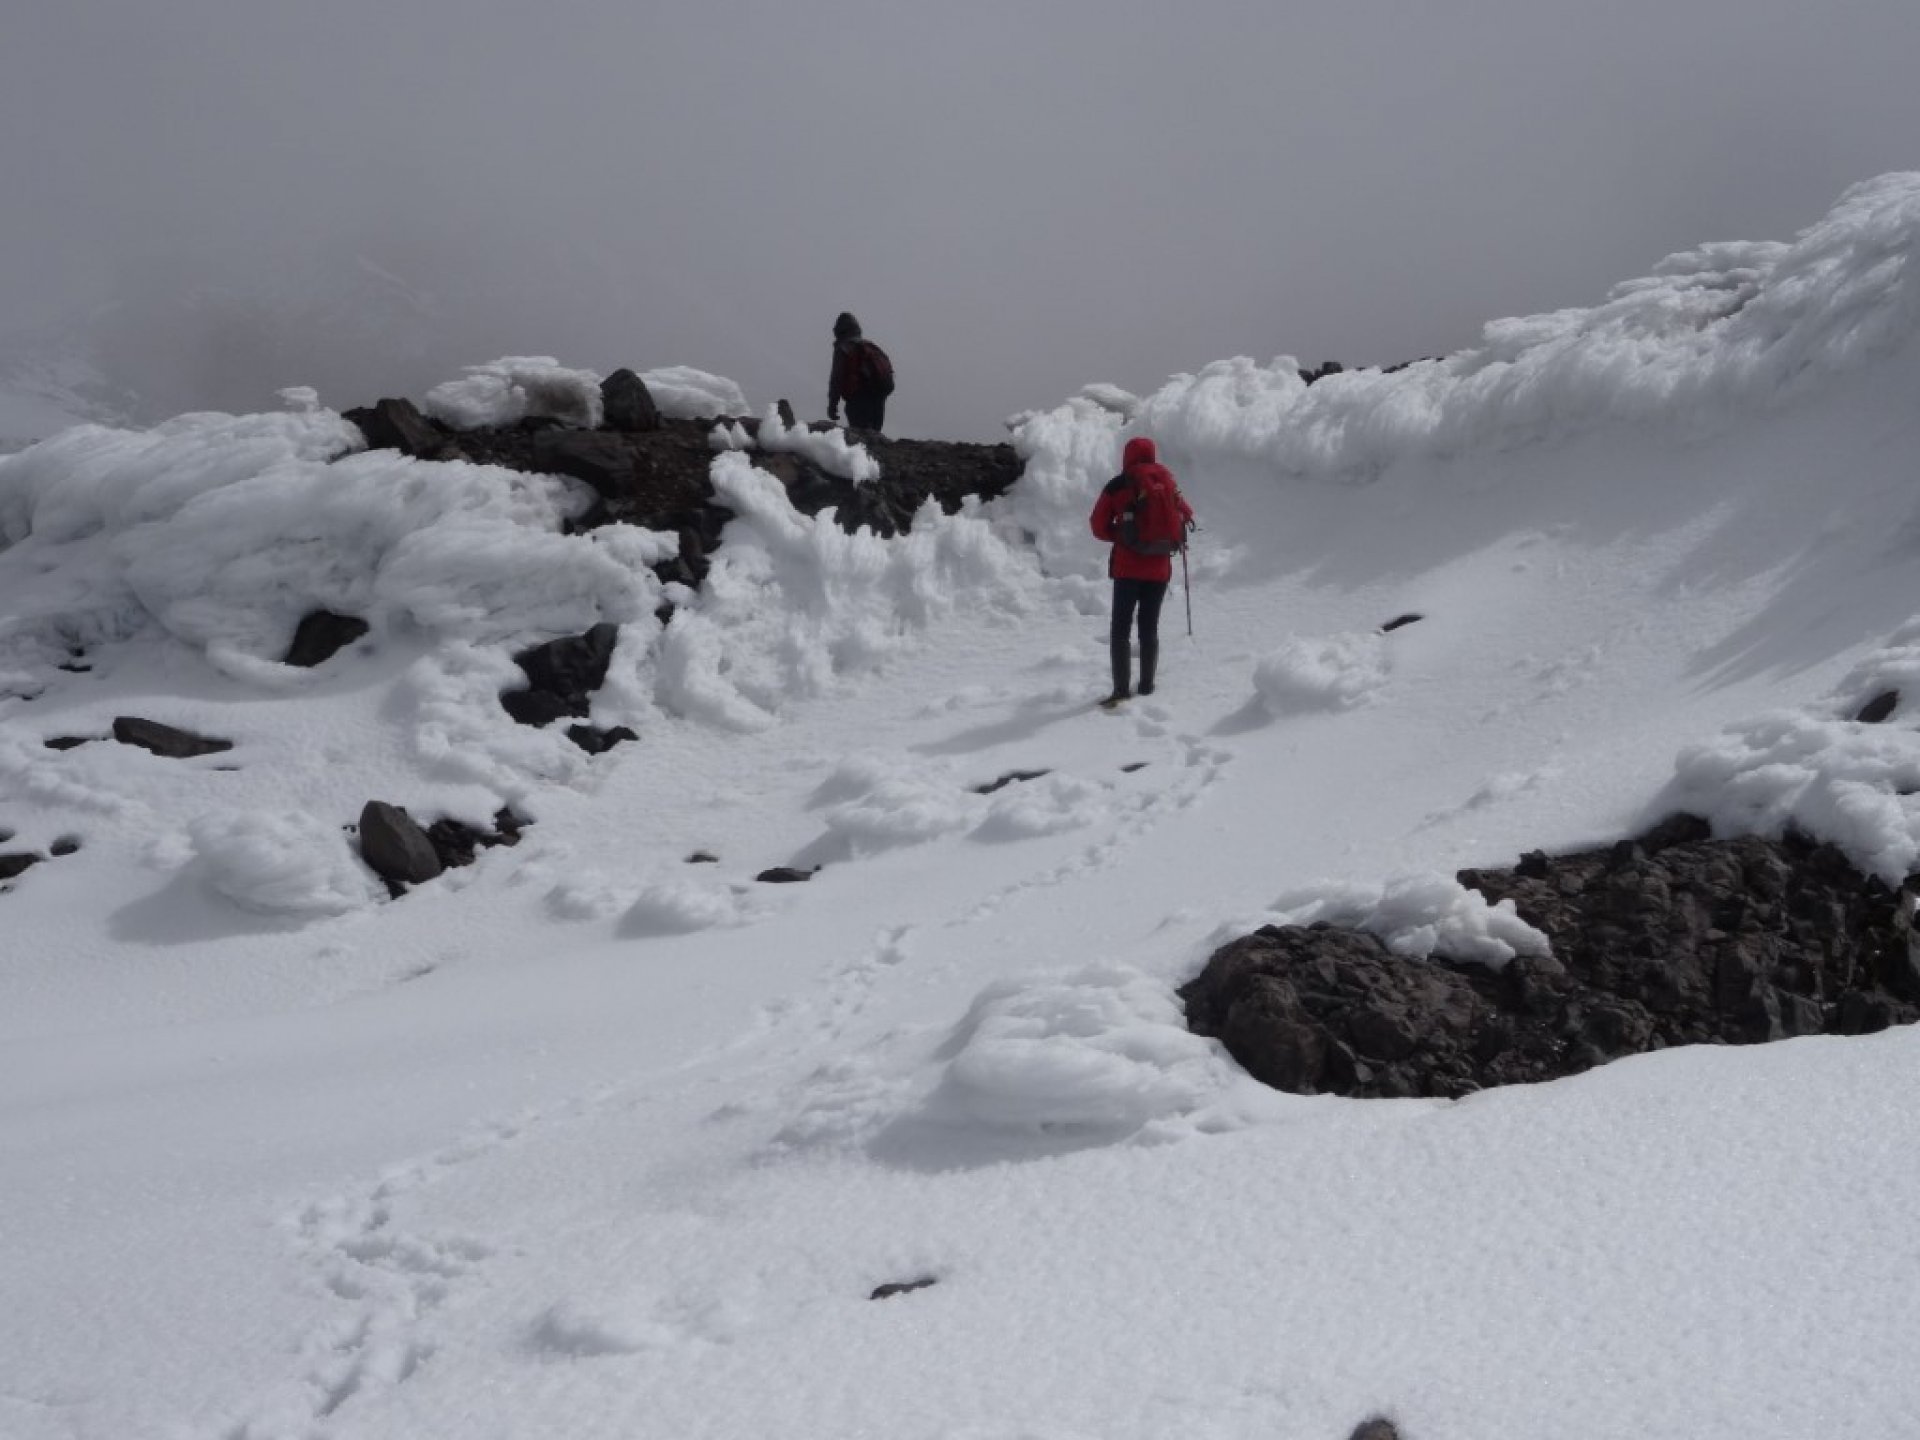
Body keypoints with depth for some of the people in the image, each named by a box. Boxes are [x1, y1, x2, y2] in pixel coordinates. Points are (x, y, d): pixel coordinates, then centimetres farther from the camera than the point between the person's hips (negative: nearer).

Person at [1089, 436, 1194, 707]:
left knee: (1120, 628, 0)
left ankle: (1122, 688, -10)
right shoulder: (1166, 483, 2)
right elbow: (1185, 515, 13)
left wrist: (1122, 535, 10)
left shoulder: (1116, 487, -4)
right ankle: (1146, 684, 15)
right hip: (1159, 567, 2)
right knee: (1149, 627, 13)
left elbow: (1099, 527, -4)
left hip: (1127, 567, -2)